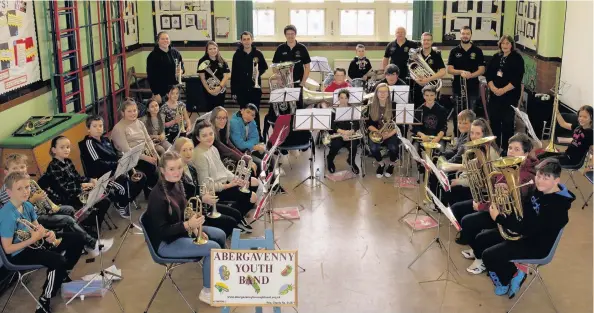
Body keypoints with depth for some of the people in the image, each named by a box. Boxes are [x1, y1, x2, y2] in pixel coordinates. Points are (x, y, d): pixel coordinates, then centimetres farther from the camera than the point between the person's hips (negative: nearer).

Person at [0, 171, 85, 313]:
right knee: (58, 261, -32)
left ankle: (63, 276, 22)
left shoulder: (27, 205, -2)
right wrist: (33, 239, -26)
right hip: (19, 253, -8)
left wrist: (48, 234, -12)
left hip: (34, 242, 9)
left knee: (77, 239, 5)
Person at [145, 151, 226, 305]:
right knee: (213, 248, -18)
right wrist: (188, 225, -35)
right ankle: (207, 292, 0)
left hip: (179, 230, 9)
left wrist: (194, 227, -5)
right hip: (165, 242, -9)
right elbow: (161, 231, -27)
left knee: (220, 235, 10)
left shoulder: (177, 184, -3)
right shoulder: (158, 196, -29)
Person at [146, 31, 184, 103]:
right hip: (161, 91, -5)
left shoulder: (175, 52, 7)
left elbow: (182, 66, 20)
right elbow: (151, 76, -9)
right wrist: (155, 94, -15)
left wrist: (181, 71, -6)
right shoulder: (153, 56, -7)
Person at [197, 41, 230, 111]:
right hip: (208, 91, -2)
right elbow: (202, 77, -6)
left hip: (220, 91, 2)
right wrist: (209, 90, -14)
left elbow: (226, 76, -3)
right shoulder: (203, 61, -4)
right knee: (210, 110, 2)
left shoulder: (222, 62, 3)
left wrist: (219, 87, -17)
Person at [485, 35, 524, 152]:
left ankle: (506, 148, 6)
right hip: (494, 94, 5)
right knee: (494, 120, 7)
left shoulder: (517, 58, -4)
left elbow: (517, 79, -12)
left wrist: (503, 90, -19)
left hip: (510, 95, -4)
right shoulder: (496, 57, 11)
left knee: (507, 122, -3)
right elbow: (488, 74, 5)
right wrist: (493, 88, -12)